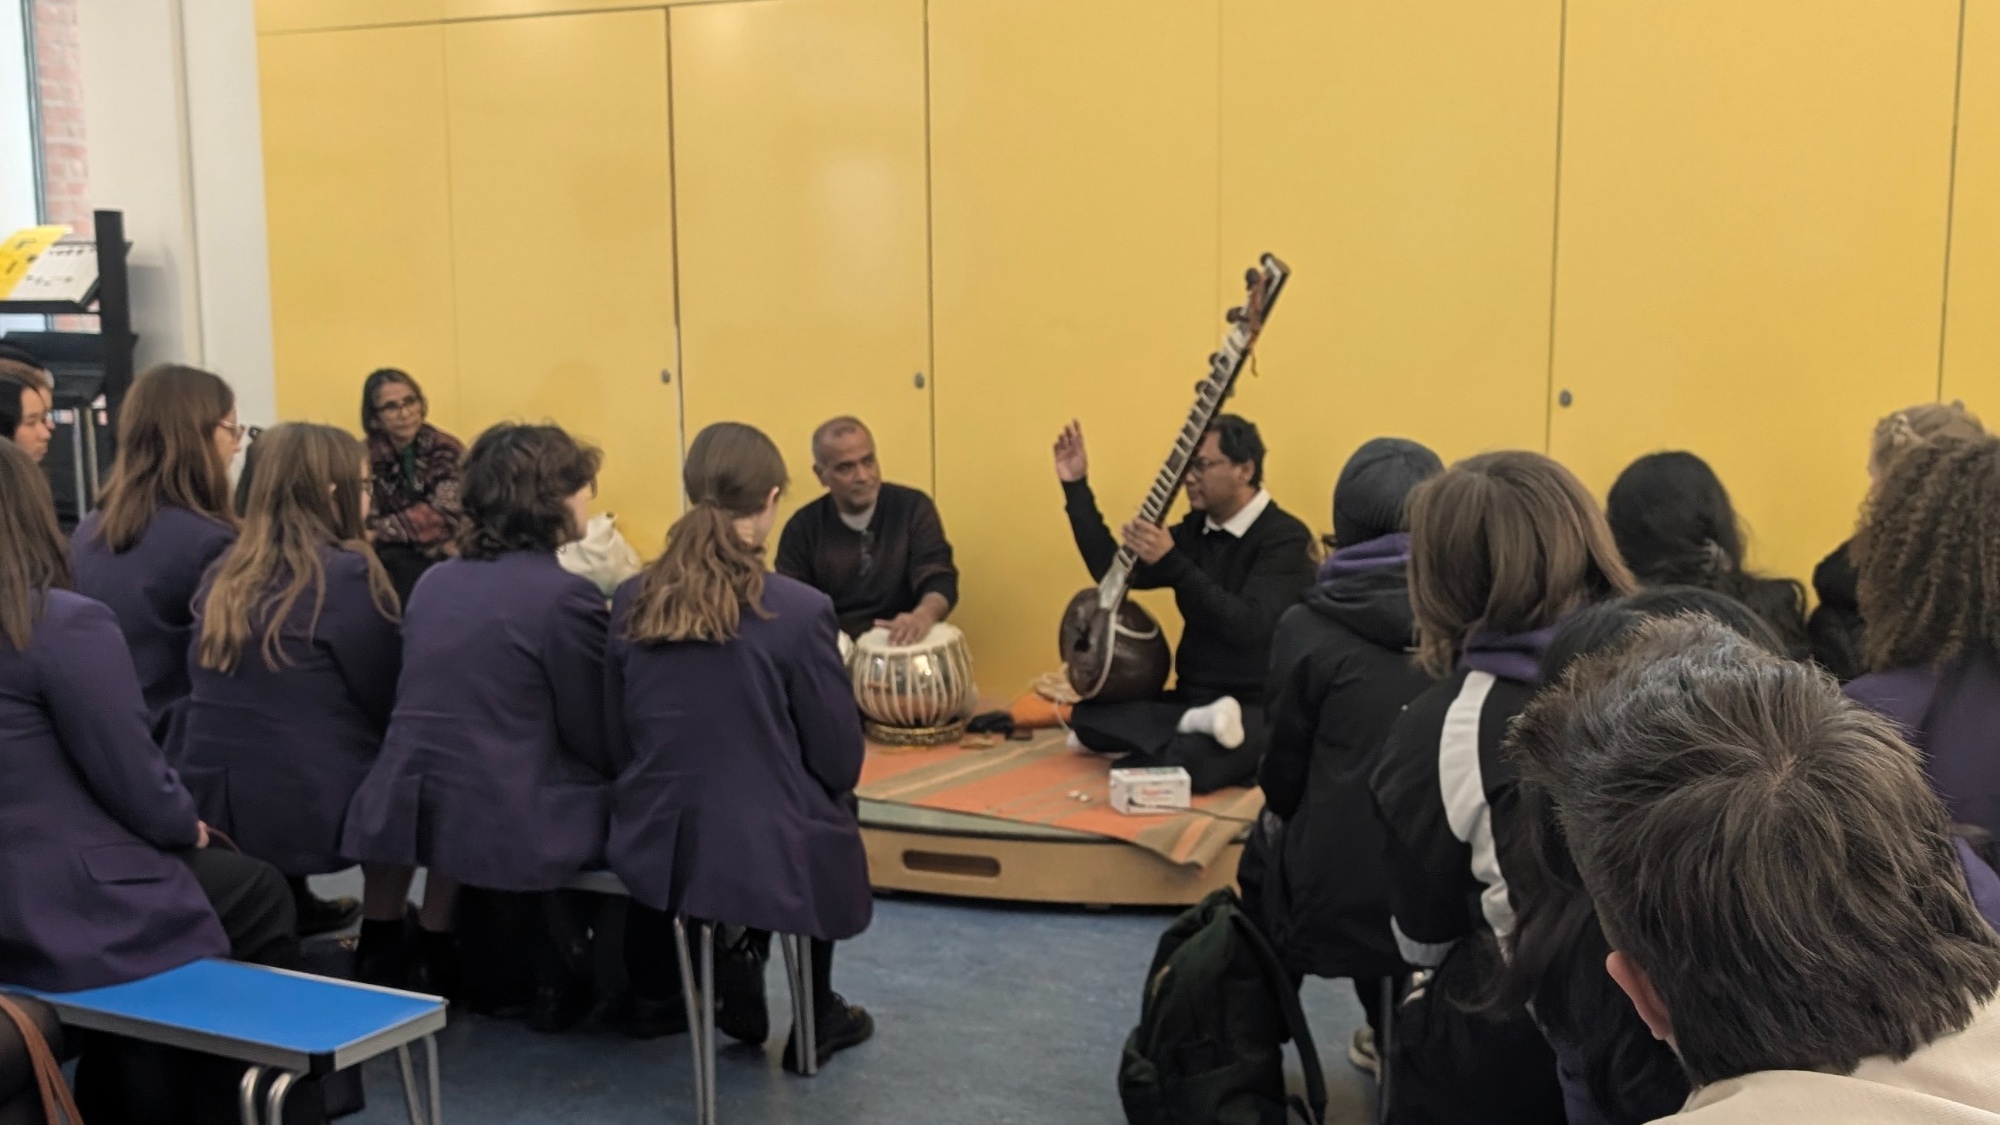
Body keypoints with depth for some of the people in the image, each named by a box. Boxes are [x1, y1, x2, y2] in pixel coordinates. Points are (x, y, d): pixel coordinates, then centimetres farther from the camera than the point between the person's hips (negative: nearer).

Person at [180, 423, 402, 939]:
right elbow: (389, 702, -7)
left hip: (212, 805, 7)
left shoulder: (226, 571, 9)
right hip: (307, 811, -6)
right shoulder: (347, 574, -13)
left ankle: (292, 907, 31)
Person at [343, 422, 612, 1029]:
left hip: (406, 809, 7)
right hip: (507, 821, -6)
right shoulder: (567, 594, -11)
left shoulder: (434, 581, 11)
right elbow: (598, 739, -6)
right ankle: (561, 980, 23)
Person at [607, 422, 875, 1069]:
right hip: (768, 853, -3)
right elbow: (841, 762, -8)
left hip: (654, 849, 4)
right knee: (826, 814, 29)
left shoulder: (631, 603, -3)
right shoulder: (801, 610, -17)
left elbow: (619, 741, 7)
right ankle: (813, 1021, 34)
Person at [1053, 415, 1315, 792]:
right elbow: (1113, 573, 8)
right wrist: (1076, 486, 4)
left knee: (1186, 761, -37)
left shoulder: (1284, 537, -12)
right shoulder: (1195, 529, 10)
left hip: (1259, 711, -8)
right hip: (1193, 700, 8)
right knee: (1088, 714, -10)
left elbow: (1248, 627, -25)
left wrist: (1171, 563, -30)